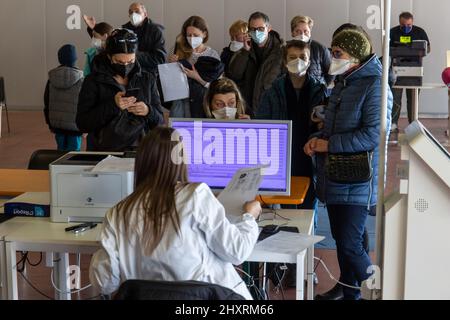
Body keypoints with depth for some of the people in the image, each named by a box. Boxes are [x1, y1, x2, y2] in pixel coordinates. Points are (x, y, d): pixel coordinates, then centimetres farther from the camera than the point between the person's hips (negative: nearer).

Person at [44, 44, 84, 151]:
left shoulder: (52, 78, 1)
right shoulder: (80, 80, -11)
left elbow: (46, 102, 7)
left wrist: (49, 123, 17)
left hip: (56, 123, 4)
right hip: (74, 125, -4)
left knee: (61, 151, 17)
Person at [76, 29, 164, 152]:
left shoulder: (147, 79, 11)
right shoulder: (93, 81, 4)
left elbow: (159, 122, 14)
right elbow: (82, 124, -3)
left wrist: (148, 111, -7)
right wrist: (112, 105, -13)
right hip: (106, 151, -3)